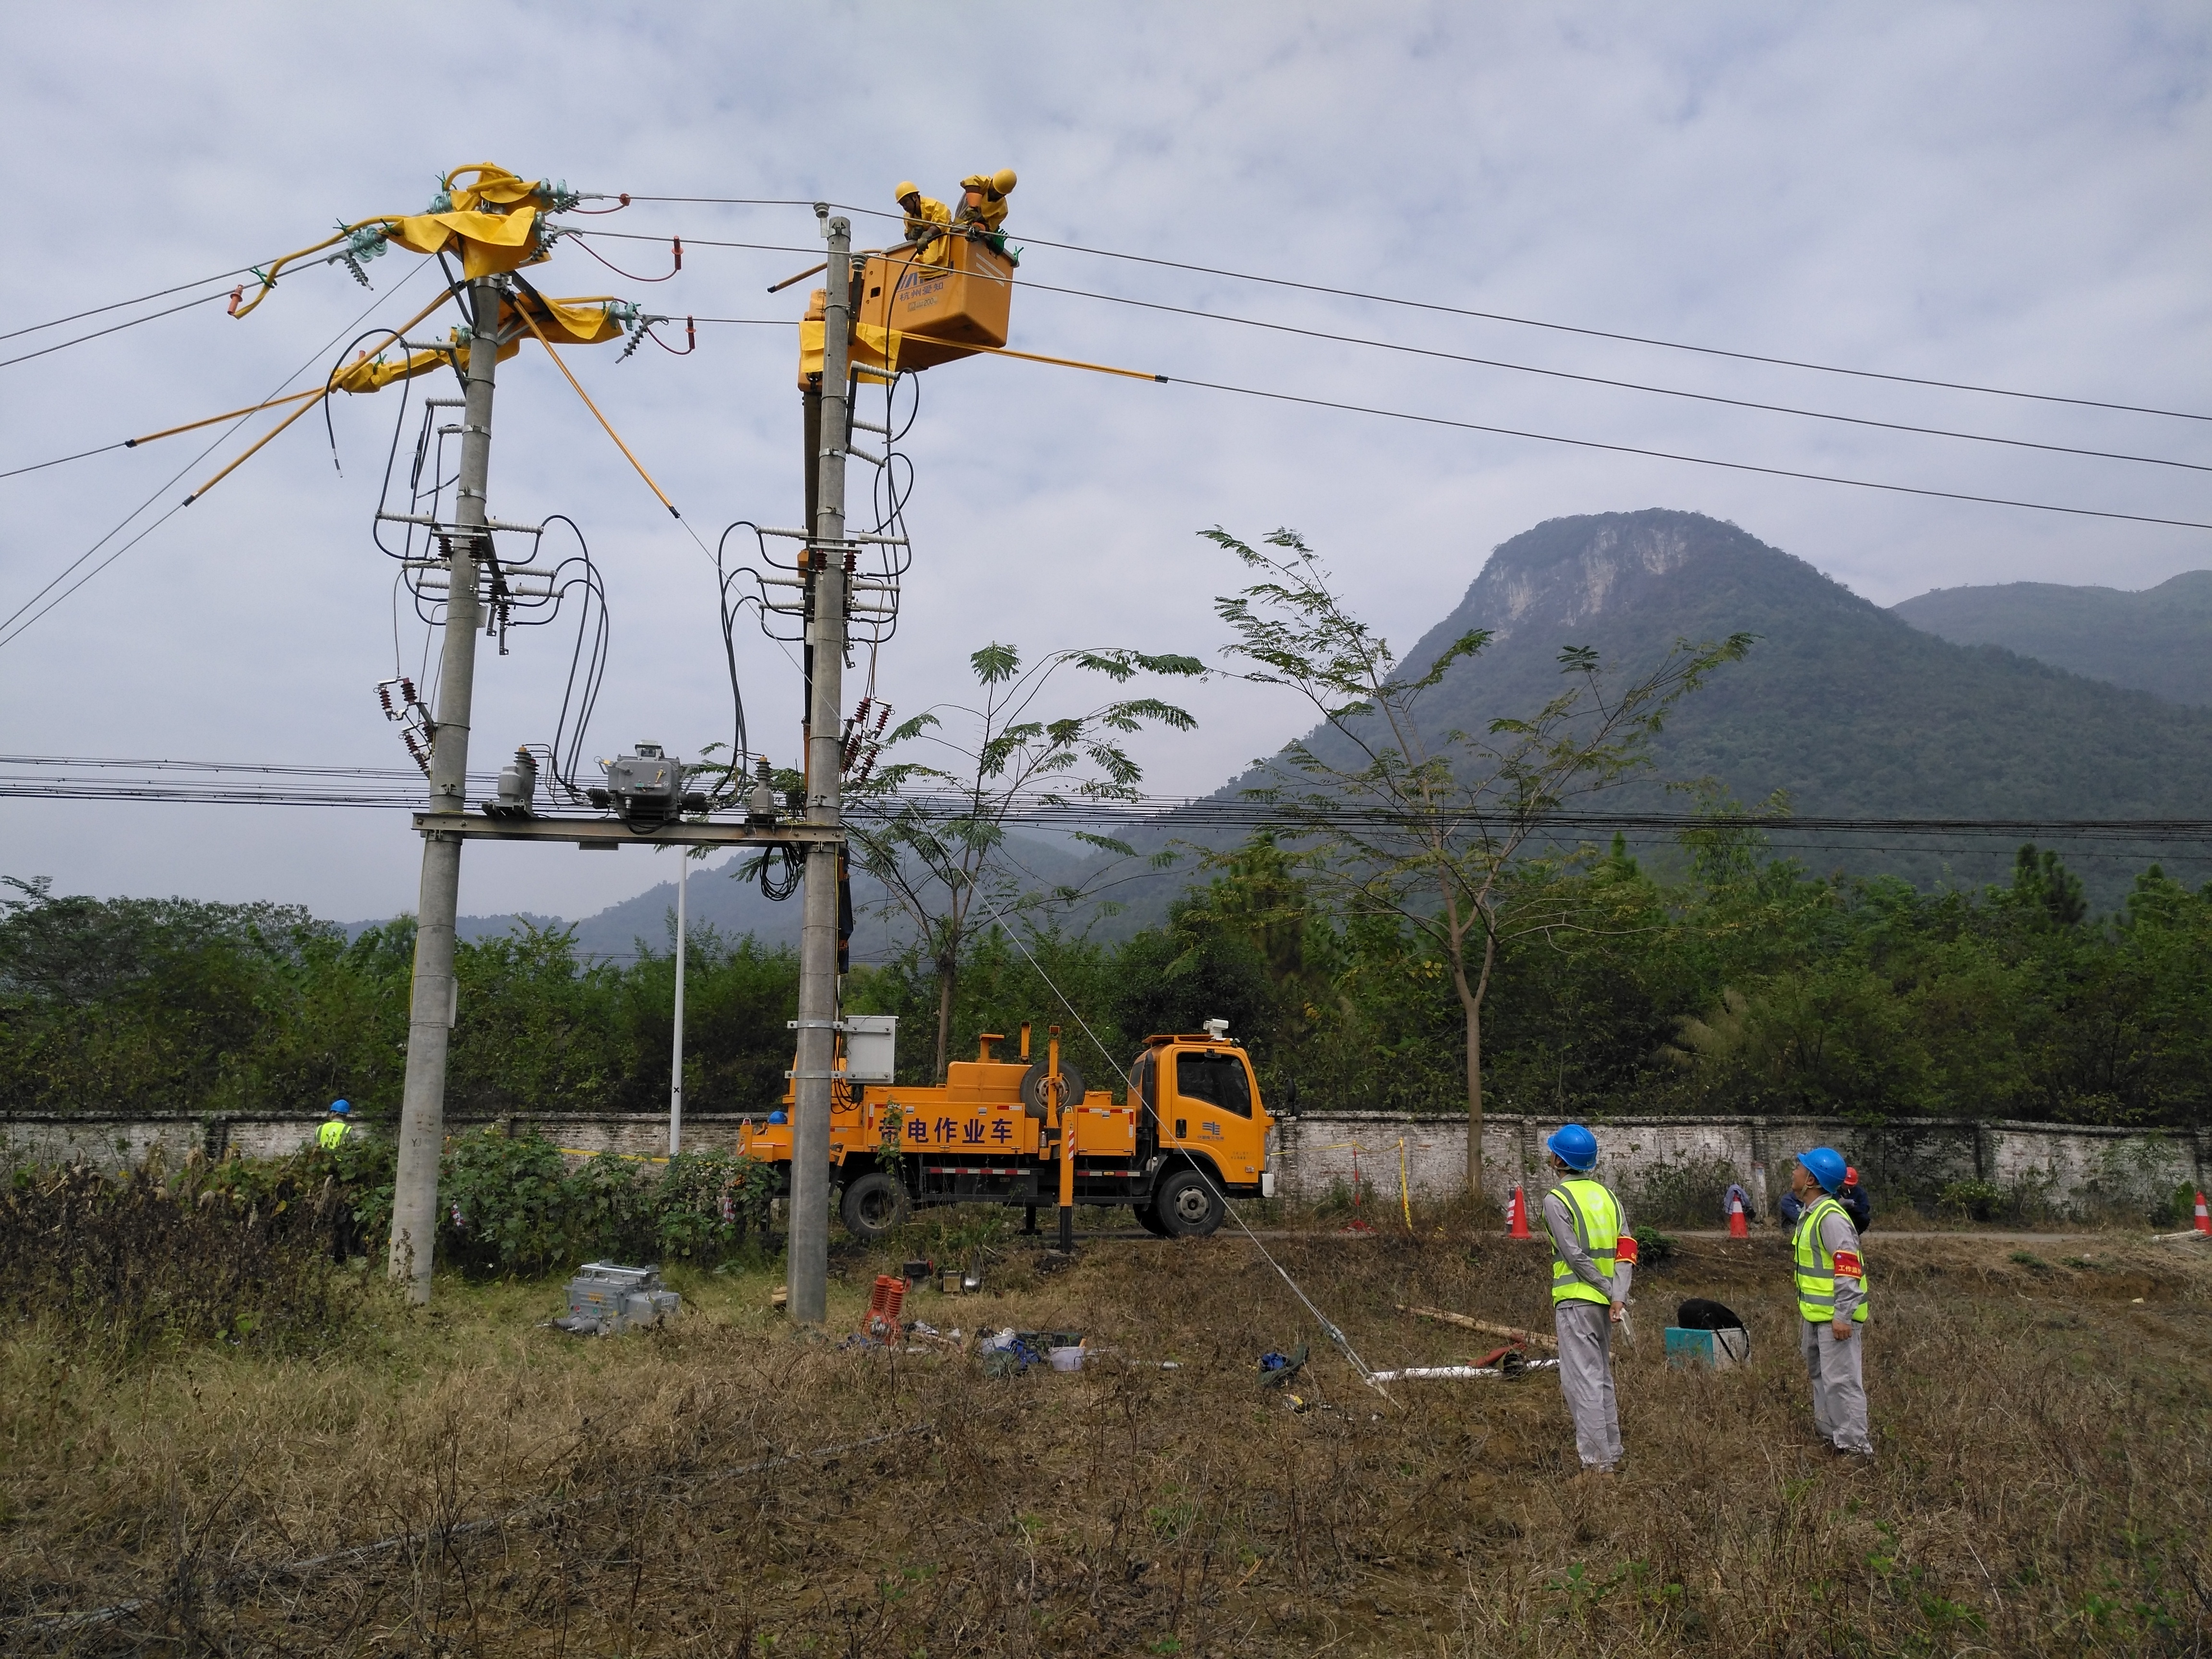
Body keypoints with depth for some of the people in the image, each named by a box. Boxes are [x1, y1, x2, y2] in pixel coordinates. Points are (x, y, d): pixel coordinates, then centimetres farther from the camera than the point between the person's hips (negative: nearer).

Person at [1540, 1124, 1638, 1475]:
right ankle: (1611, 1452, 25)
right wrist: (1618, 1295, -6)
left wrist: (1611, 1291, -10)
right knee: (1602, 1377, 18)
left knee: (1582, 1381, -4)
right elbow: (1626, 1248, 2)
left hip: (1575, 1301, -7)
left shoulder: (1556, 1199, -10)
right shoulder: (1607, 1194, 11)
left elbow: (1576, 1256, -16)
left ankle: (1597, 1462, -4)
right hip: (1605, 1301, 8)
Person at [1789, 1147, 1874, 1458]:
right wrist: (1805, 1310, 23)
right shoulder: (1809, 1214, 12)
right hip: (1816, 1315, 11)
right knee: (1820, 1376, 19)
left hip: (1836, 1317, -11)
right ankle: (1830, 1434, 30)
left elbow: (1849, 1268, -25)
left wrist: (1842, 1316, -26)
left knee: (1841, 1381, -6)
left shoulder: (1830, 1216, -21)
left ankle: (1853, 1444, 2)